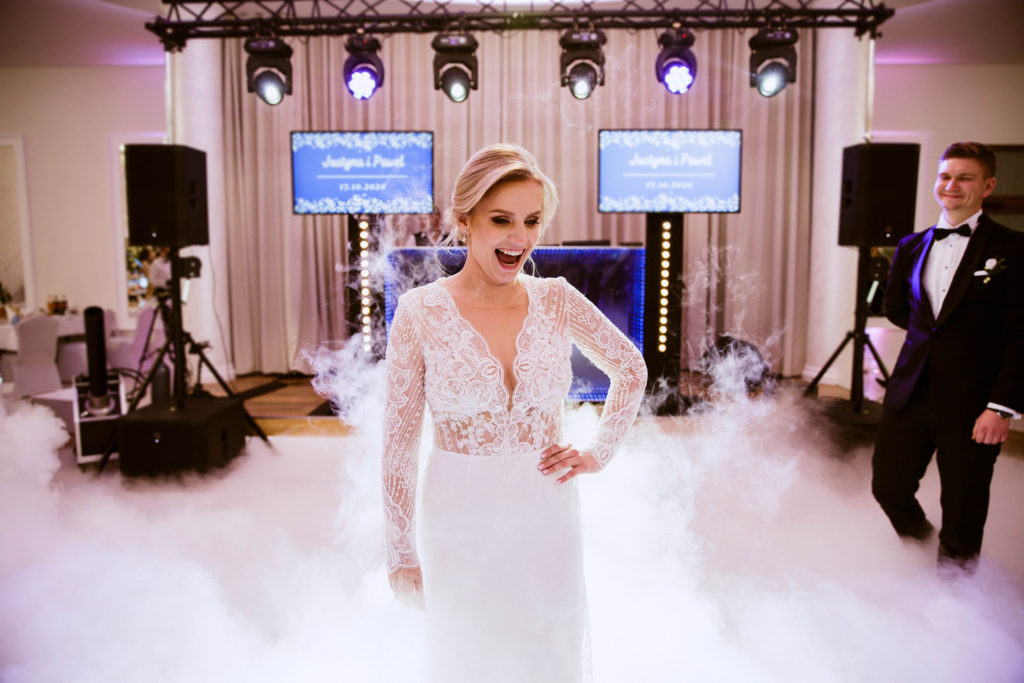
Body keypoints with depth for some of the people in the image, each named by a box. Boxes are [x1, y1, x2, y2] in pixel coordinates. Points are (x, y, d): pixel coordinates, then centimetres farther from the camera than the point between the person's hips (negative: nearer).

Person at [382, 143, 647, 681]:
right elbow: (399, 440, -7)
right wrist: (402, 552, -3)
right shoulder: (420, 312, -12)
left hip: (547, 519, 2)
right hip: (459, 525, -2)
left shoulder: (557, 300, -5)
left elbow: (631, 369, 11)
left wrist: (599, 452, 2)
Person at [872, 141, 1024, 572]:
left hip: (971, 403, -4)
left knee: (962, 517, 6)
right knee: (888, 487, 11)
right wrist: (935, 334, 12)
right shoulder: (912, 246, 10)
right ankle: (919, 541, 42)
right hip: (910, 393, 5)